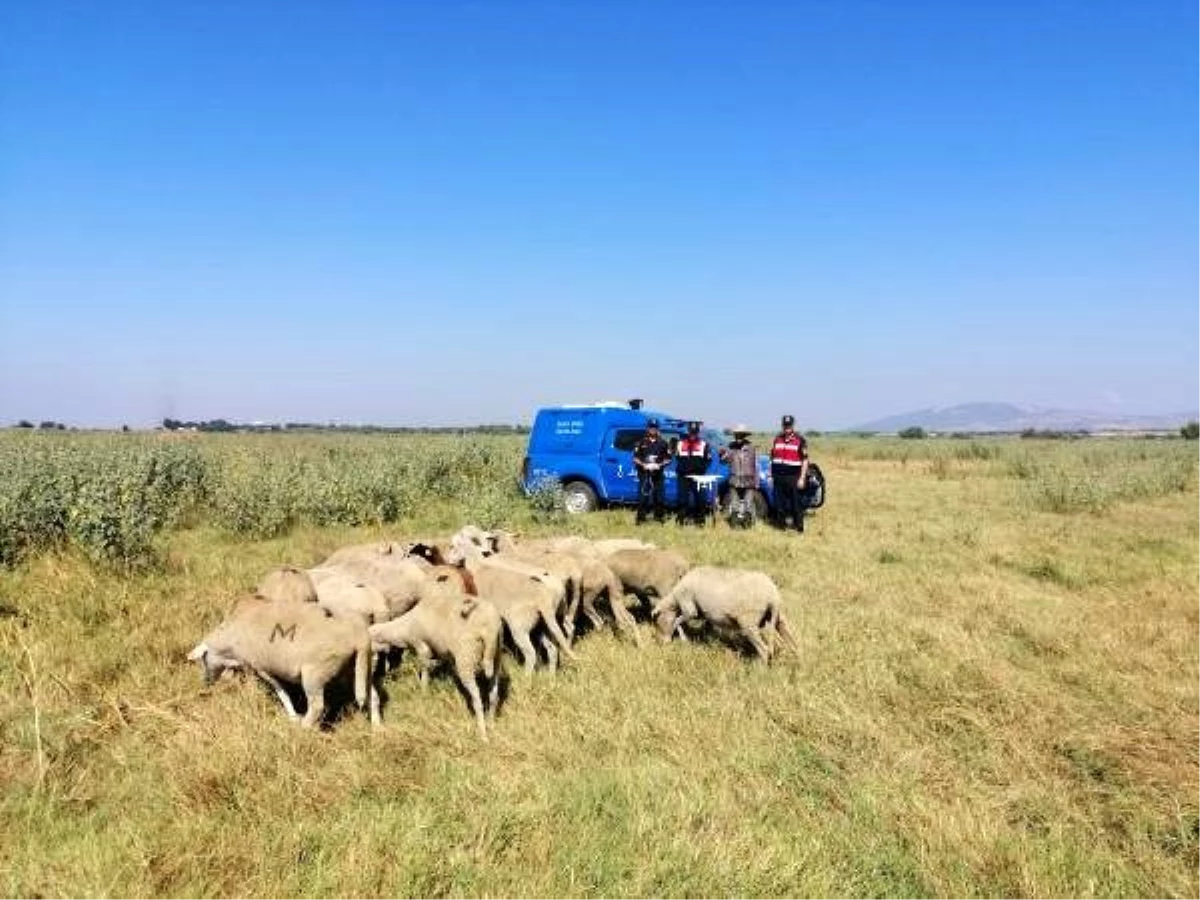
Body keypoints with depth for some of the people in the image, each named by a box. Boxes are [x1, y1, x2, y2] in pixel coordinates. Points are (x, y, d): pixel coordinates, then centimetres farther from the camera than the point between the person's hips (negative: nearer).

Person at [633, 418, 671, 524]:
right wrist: (643, 465, -12)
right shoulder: (642, 443, 7)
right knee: (643, 496, -5)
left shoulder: (662, 443, 8)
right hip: (644, 474, -1)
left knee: (659, 497, 1)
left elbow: (668, 458, 8)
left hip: (658, 474, 1)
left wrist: (660, 465, -10)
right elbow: (635, 458, 5)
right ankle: (641, 518, 0)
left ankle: (659, 517, 11)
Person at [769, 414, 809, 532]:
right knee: (780, 504, 8)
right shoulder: (777, 439, 13)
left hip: (794, 478, -5)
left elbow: (805, 460, -5)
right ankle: (782, 525, 19)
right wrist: (771, 475, 14)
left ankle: (799, 527, 4)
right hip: (779, 477, 5)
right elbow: (772, 458, 18)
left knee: (797, 504, -2)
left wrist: (802, 478, -11)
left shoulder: (800, 440, -3)